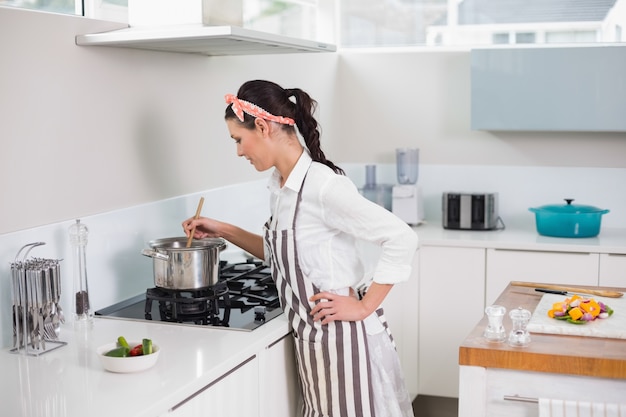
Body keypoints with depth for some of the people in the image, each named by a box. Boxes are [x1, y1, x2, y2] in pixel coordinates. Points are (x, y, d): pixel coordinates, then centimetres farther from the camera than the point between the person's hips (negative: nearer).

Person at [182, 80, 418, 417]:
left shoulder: (323, 185, -21)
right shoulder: (279, 184, 6)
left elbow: (402, 240, -23)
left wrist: (364, 306, -17)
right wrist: (224, 231, 12)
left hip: (343, 338, -8)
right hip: (311, 339, 8)